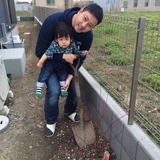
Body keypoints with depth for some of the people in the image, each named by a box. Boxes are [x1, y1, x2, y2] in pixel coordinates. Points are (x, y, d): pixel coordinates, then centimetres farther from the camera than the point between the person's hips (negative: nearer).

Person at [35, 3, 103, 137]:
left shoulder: (88, 36, -24)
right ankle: (51, 121, 11)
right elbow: (40, 51, -28)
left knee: (72, 89, 6)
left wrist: (70, 76, -20)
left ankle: (69, 111, 41)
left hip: (68, 63, 3)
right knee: (54, 90, -17)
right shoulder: (53, 21, -35)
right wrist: (64, 56, -36)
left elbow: (80, 59, -9)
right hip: (50, 62, -3)